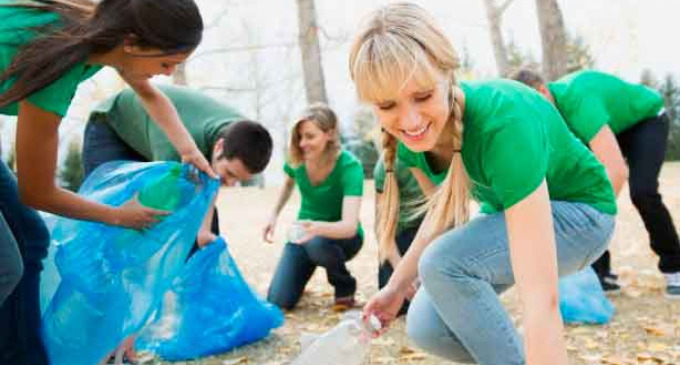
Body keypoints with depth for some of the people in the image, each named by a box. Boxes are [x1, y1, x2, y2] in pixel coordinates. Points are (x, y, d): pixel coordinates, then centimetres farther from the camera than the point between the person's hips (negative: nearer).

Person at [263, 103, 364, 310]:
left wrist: (318, 227, -57)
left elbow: (350, 225, -39)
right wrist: (274, 215, 1)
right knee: (278, 301, -12)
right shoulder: (296, 159, -14)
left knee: (318, 243, -40)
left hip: (342, 236, -4)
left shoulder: (349, 166, -28)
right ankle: (305, 270, 23)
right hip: (305, 232, 4)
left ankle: (346, 286, -7)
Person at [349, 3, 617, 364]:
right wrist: (397, 286, 3)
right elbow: (444, 208, 4)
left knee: (444, 262, -30)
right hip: (507, 212, 6)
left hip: (577, 213, -6)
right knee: (427, 327, -11)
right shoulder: (413, 135, -19)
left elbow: (542, 301, -44)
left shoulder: (502, 124, -39)